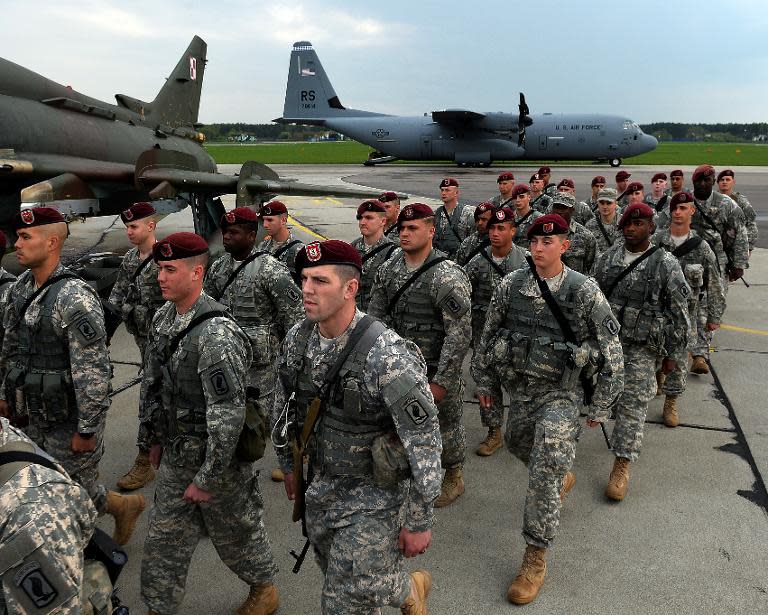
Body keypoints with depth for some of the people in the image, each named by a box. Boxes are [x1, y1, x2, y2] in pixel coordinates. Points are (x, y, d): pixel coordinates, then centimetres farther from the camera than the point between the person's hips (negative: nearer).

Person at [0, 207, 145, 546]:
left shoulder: (75, 297, -23)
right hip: (36, 415, 8)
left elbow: (93, 371, -24)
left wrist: (86, 429, -20)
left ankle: (126, 505, 31)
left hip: (69, 419, -8)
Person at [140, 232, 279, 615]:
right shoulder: (163, 317, 0)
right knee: (164, 540, 17)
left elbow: (229, 415, -28)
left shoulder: (216, 334, -28)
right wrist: (157, 438, 17)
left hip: (218, 457, -7)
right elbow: (152, 383, 13)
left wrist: (208, 479, -22)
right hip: (176, 455, 7)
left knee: (236, 533, 16)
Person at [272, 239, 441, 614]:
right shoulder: (298, 338, -8)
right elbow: (283, 404, 10)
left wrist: (419, 523, -16)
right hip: (321, 488, 7)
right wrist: (288, 465, 18)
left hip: (376, 498, -6)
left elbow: (425, 444, -23)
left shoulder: (388, 357, -29)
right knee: (338, 579, 23)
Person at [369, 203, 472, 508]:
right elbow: (375, 314, 9)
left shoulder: (447, 276, -21)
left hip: (434, 370, -6)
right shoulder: (390, 267, 0)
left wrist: (441, 382, -22)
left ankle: (453, 478, 38)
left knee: (445, 426, 13)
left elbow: (459, 333, -22)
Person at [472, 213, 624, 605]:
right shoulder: (510, 285, -4)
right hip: (519, 389, 5)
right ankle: (563, 478, 56)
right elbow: (488, 335, 7)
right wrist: (484, 382, 10)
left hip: (561, 392, -5)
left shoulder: (584, 292, -14)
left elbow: (610, 352, -8)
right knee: (517, 443, 23)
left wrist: (600, 408, -6)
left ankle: (535, 559, 2)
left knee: (545, 472, -13)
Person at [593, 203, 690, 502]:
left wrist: (672, 354, -1)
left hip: (643, 347, -3)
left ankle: (621, 466, 6)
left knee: (632, 404, -1)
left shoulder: (665, 264, -7)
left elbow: (679, 314, -2)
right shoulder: (607, 258, 3)